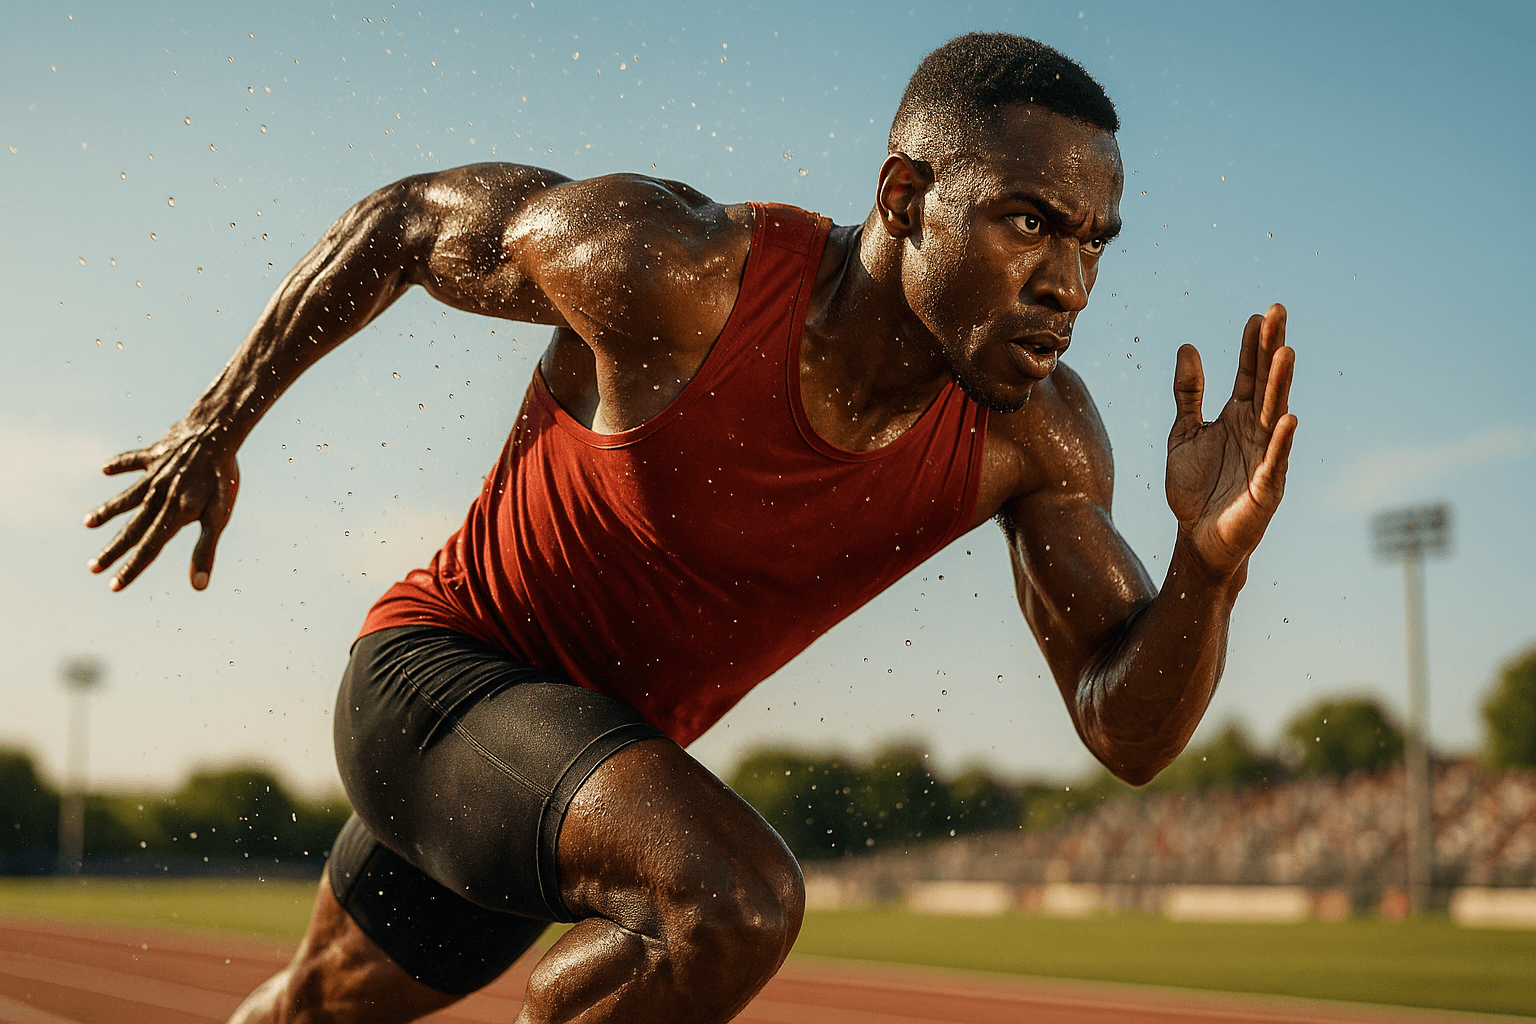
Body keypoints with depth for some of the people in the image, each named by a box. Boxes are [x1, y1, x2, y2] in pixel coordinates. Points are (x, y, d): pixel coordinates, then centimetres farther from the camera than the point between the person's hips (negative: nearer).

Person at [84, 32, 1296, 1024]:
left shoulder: (1037, 434, -18)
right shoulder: (670, 265, -30)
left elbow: (1131, 733, -16)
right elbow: (407, 217, -12)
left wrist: (1211, 560, -37)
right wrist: (218, 425, -3)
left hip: (607, 749, 6)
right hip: (434, 671, -6)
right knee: (734, 904, -31)